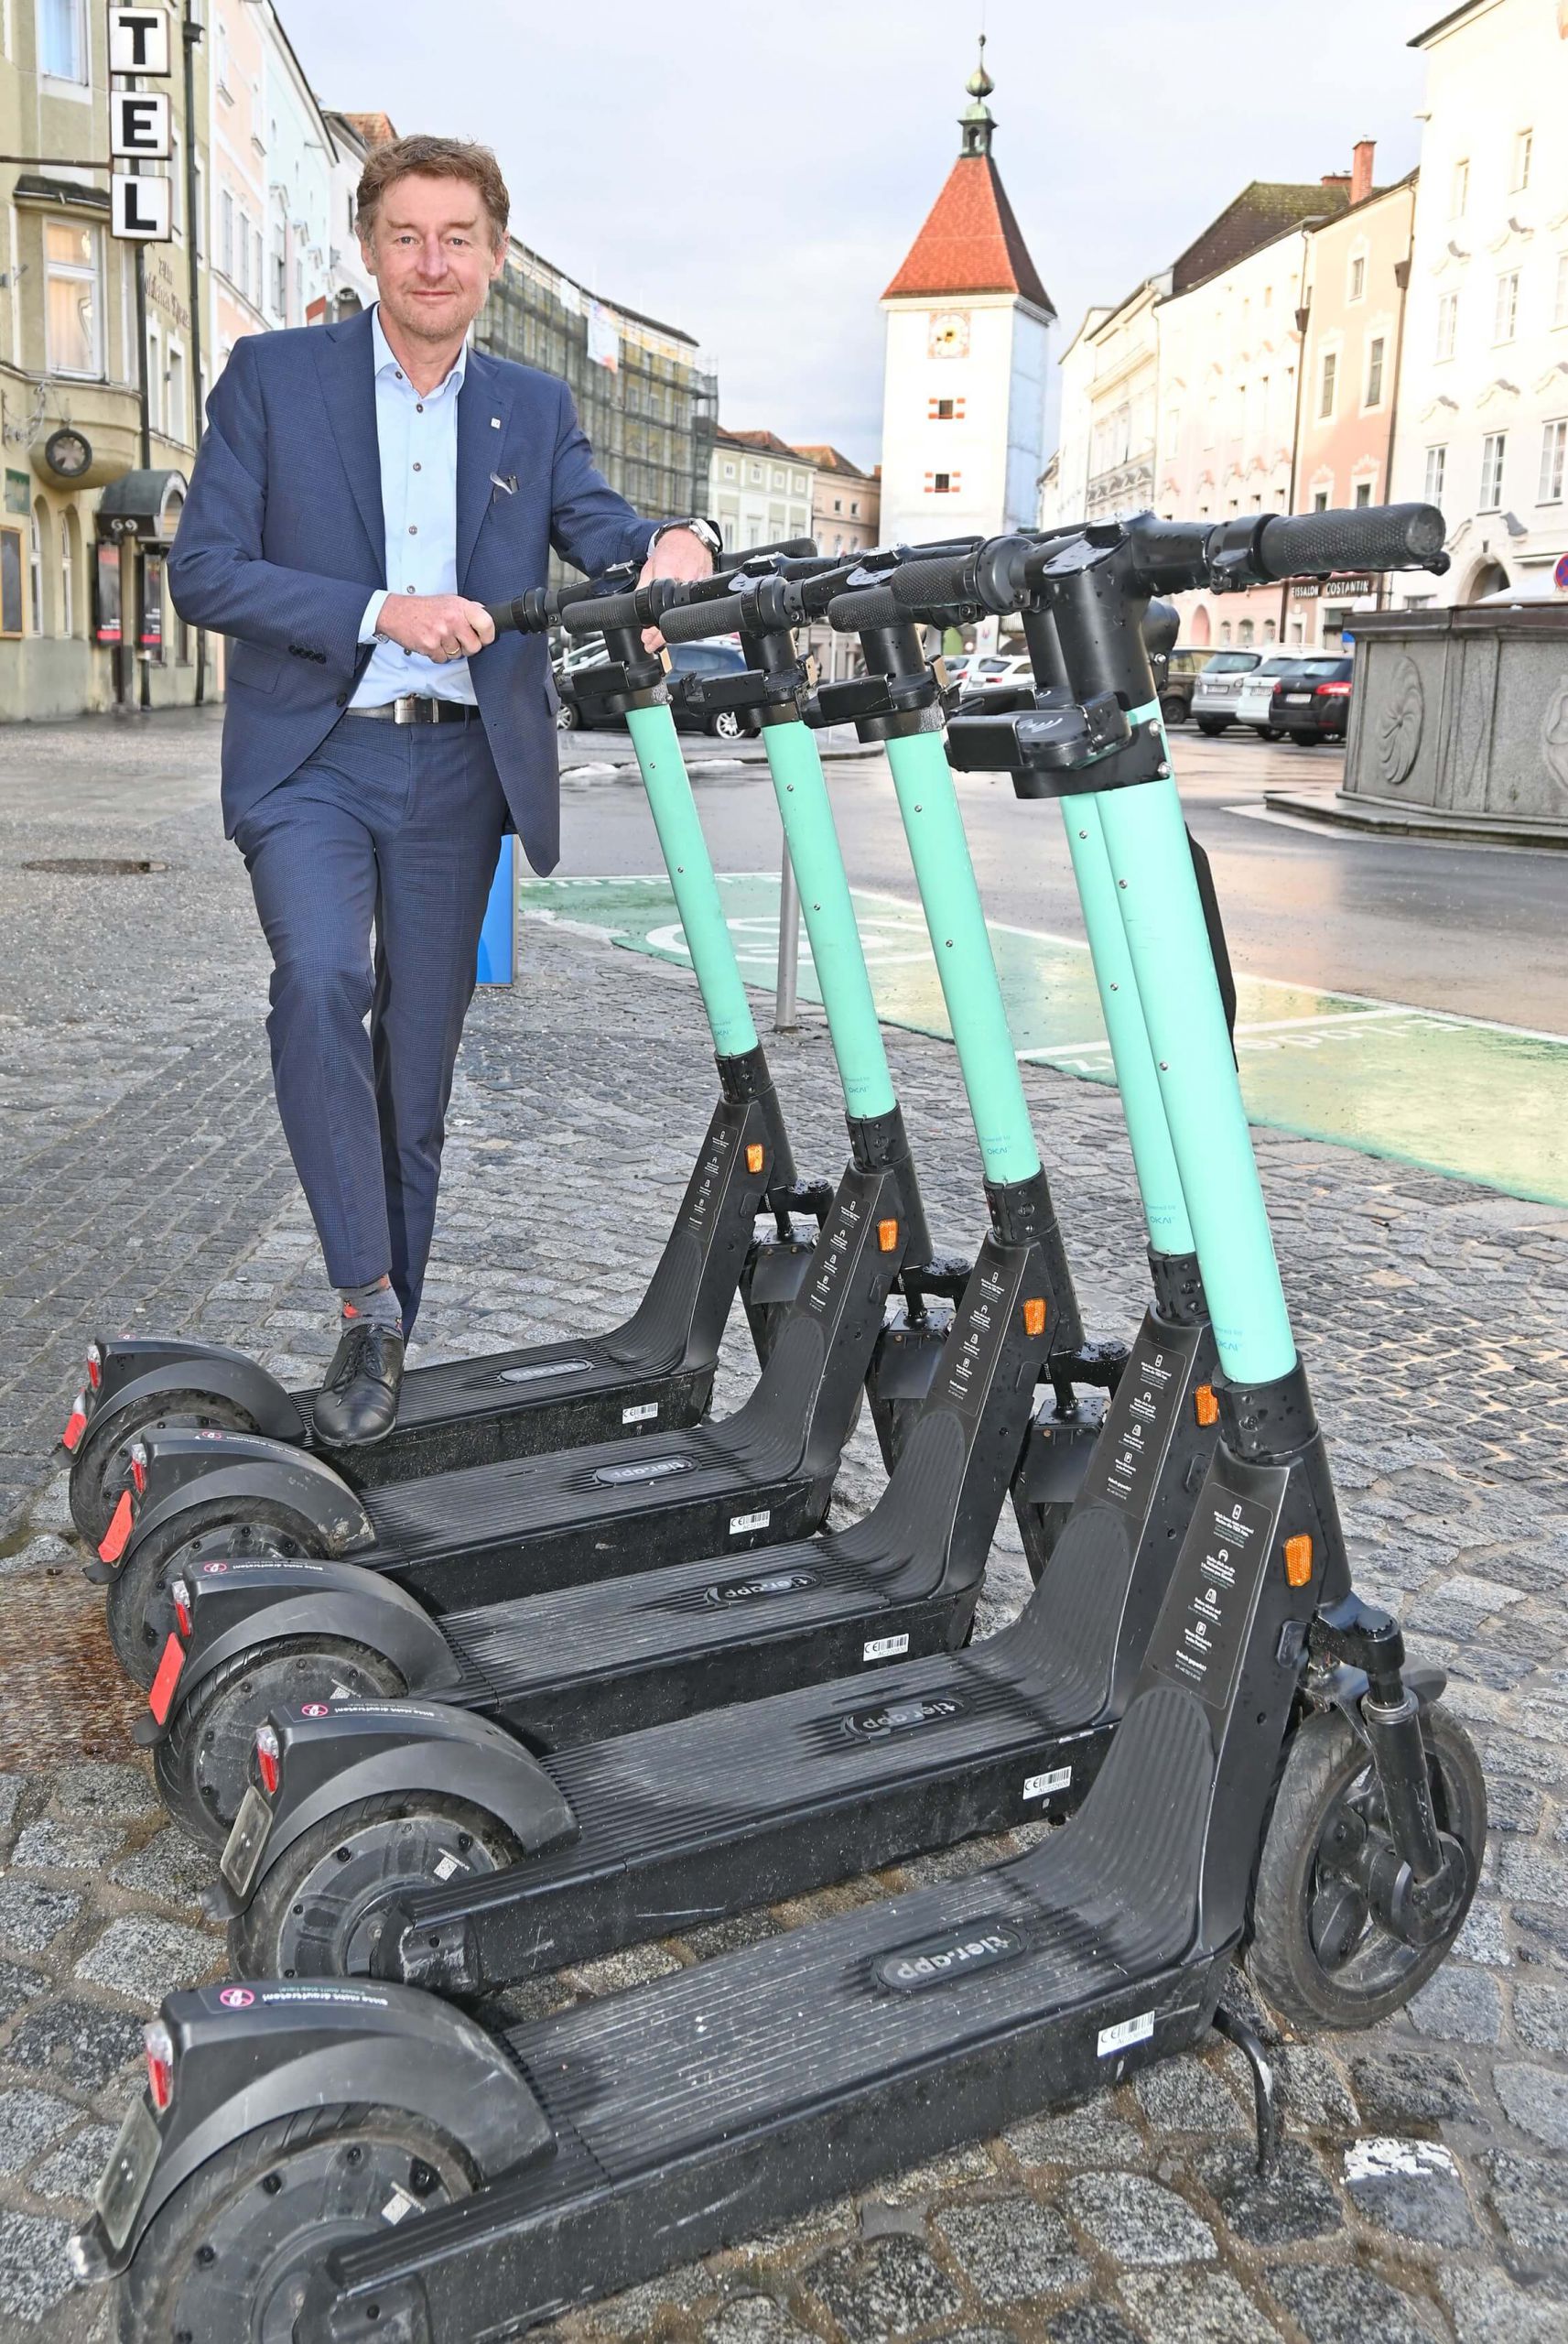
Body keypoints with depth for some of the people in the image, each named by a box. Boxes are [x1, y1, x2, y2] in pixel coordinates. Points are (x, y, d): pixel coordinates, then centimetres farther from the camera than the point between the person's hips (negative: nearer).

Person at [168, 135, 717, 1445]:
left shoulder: (534, 410, 13)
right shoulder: (274, 377, 3)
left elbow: (603, 535, 4)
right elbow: (204, 572, -4)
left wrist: (671, 544, -21)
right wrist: (383, 613, -16)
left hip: (457, 767, 3)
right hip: (312, 756, -2)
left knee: (417, 1073, 6)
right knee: (322, 982, -28)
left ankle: (386, 1334, 21)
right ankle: (366, 1302, -16)